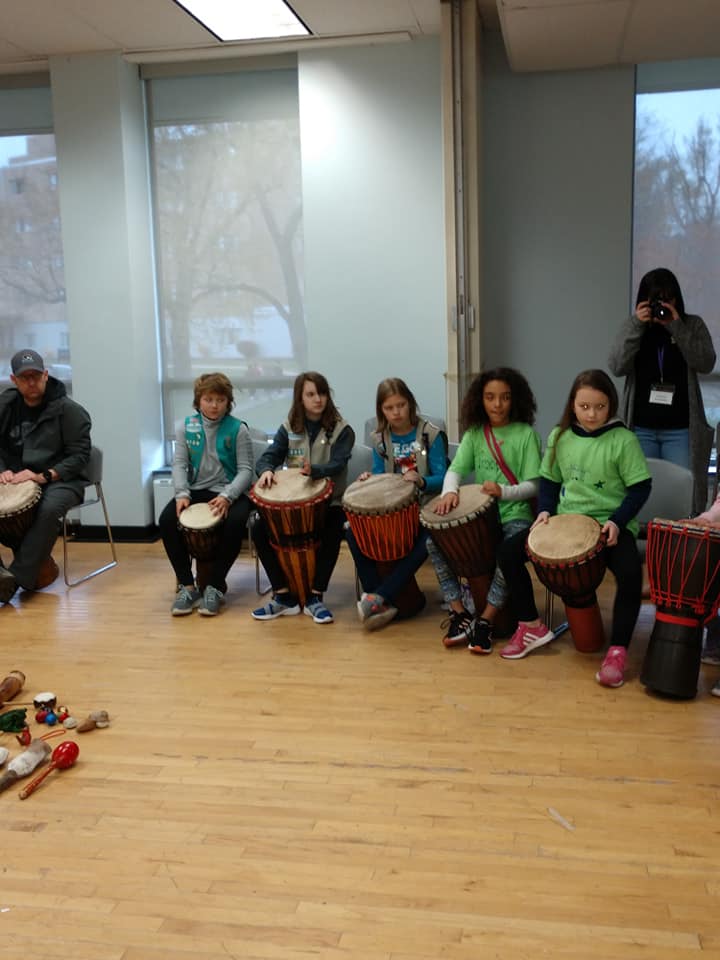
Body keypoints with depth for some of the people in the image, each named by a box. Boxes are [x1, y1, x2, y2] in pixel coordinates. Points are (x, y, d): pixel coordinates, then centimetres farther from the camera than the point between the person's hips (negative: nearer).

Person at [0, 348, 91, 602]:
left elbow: (80, 455, -10)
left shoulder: (68, 410, -8)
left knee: (49, 508, -36)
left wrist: (44, 476, -22)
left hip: (61, 480, -4)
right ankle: (34, 560, -15)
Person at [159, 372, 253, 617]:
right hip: (196, 490, 3)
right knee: (167, 520, -23)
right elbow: (179, 463, 0)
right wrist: (182, 493, -18)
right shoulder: (186, 427, 4)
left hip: (229, 492, -2)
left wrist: (227, 496, -24)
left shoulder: (238, 429, -4)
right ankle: (187, 585, -12)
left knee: (235, 523, -33)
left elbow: (245, 469, -7)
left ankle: (214, 586, -15)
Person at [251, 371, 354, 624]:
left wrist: (314, 471, -40)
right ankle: (283, 595, -9)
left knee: (331, 532, -34)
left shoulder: (341, 430, -3)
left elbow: (337, 464, -18)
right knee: (260, 528, -19)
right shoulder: (289, 428, 7)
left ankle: (315, 597, -17)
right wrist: (266, 470, -28)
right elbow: (269, 456, -2)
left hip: (329, 500, -3)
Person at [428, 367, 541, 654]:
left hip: (515, 515, -4)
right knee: (434, 542, -16)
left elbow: (533, 485, -8)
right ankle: (459, 614, -8)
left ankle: (484, 621, -17)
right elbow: (455, 469, -2)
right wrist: (449, 491, -25)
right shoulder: (475, 433, 7)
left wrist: (503, 491, -28)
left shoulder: (526, 434, -3)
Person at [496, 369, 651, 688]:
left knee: (631, 573, -33)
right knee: (508, 551, -9)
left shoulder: (623, 439, -10)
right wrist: (545, 511, -6)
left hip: (610, 524, -4)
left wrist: (617, 521, -20)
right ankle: (531, 626, 6)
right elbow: (549, 480, 12)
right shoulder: (559, 437, 3)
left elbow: (640, 488, -7)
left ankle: (618, 650, -16)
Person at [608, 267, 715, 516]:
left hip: (681, 430, -1)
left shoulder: (693, 325, 5)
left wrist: (677, 327, -13)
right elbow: (617, 367, -7)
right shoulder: (632, 327, 7)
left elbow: (706, 364, -9)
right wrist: (637, 325, -13)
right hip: (641, 429, 1)